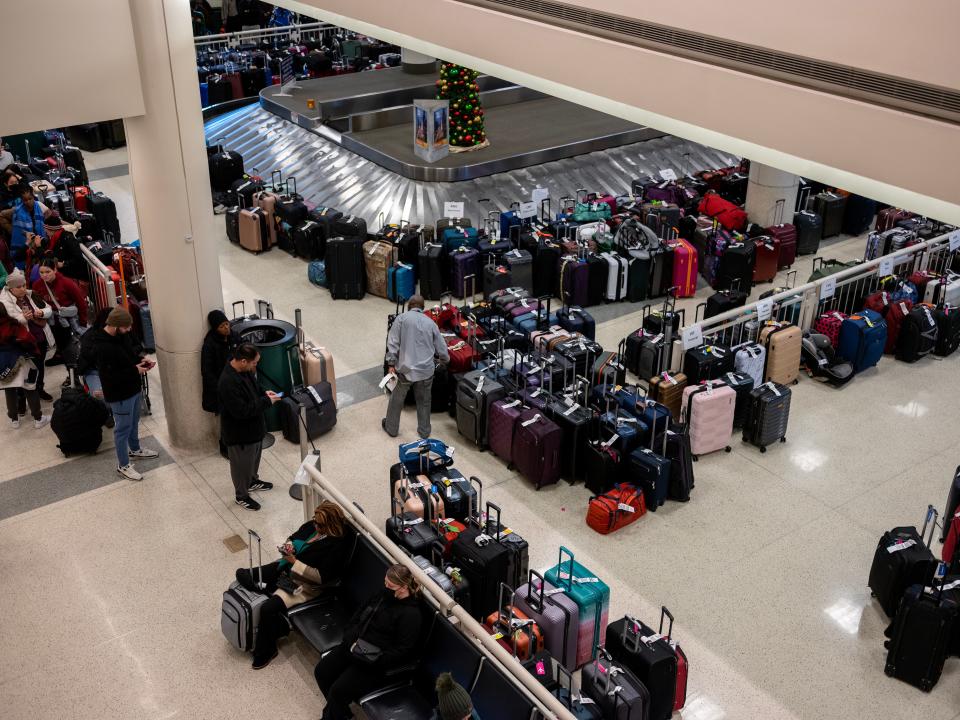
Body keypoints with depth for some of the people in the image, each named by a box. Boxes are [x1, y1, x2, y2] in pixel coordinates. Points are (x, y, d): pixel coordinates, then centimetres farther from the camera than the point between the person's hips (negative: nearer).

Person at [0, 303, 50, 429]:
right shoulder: (12, 326, -21)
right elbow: (28, 341, -17)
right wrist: (37, 355, -3)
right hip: (19, 363, -4)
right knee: (30, 390, 9)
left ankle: (14, 419, 28)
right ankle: (38, 418, 15)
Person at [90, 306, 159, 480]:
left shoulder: (122, 334, -4)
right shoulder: (102, 348, -31)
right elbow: (110, 377, -29)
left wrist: (141, 360, -5)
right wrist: (135, 370, -24)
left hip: (133, 388, 8)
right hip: (119, 394, -8)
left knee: (134, 422, 27)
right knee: (123, 428, 7)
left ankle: (135, 449, 50)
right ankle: (123, 465, 24)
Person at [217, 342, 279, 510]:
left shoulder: (244, 370, -7)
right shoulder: (228, 383, -36)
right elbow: (241, 411, -35)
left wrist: (264, 393, -6)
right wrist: (266, 401, -28)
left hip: (254, 427, 9)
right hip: (239, 433, -9)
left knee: (254, 457, 30)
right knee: (242, 464, 13)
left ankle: (253, 480, 55)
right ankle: (241, 495, 35)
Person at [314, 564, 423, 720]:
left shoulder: (411, 614, -15)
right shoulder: (383, 596, 9)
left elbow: (402, 651, -18)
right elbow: (356, 618, 14)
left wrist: (372, 660, -22)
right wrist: (351, 639, -5)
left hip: (375, 663, -8)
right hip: (354, 647, 8)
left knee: (338, 690, -19)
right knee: (321, 671, -1)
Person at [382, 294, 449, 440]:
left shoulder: (402, 318, 0)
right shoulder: (430, 322, 7)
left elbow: (393, 343, -7)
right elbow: (441, 347, 11)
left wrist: (391, 363, -2)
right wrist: (445, 359, 31)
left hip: (406, 369, -2)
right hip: (426, 370, 2)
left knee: (396, 400, 17)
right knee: (424, 402, 19)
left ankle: (391, 428, 31)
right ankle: (424, 431, 28)